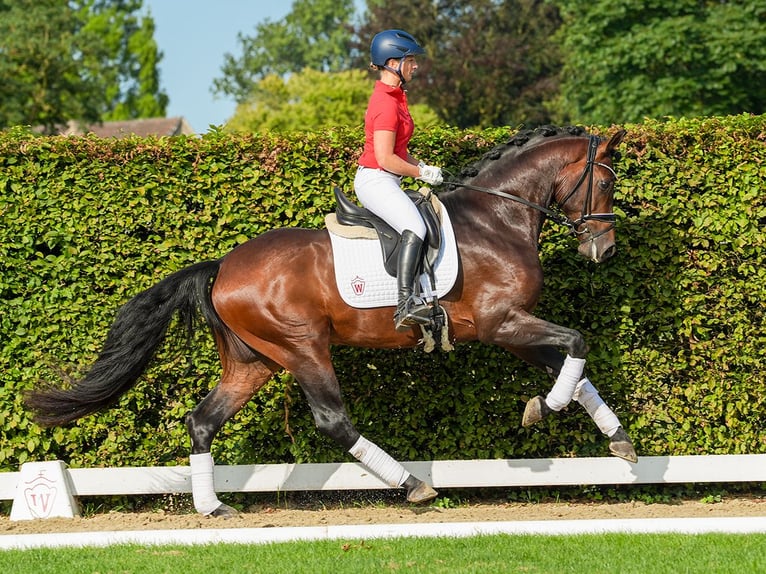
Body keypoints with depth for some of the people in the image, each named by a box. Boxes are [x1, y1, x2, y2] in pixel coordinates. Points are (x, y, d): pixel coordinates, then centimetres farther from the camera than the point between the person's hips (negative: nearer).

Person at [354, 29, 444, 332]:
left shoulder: (394, 97, 15)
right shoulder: (386, 104, -17)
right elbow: (385, 158, -22)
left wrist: (421, 166, 9)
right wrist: (421, 172, -10)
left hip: (384, 182, 11)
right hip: (376, 180, -11)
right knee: (415, 229, -29)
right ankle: (405, 305, -41)